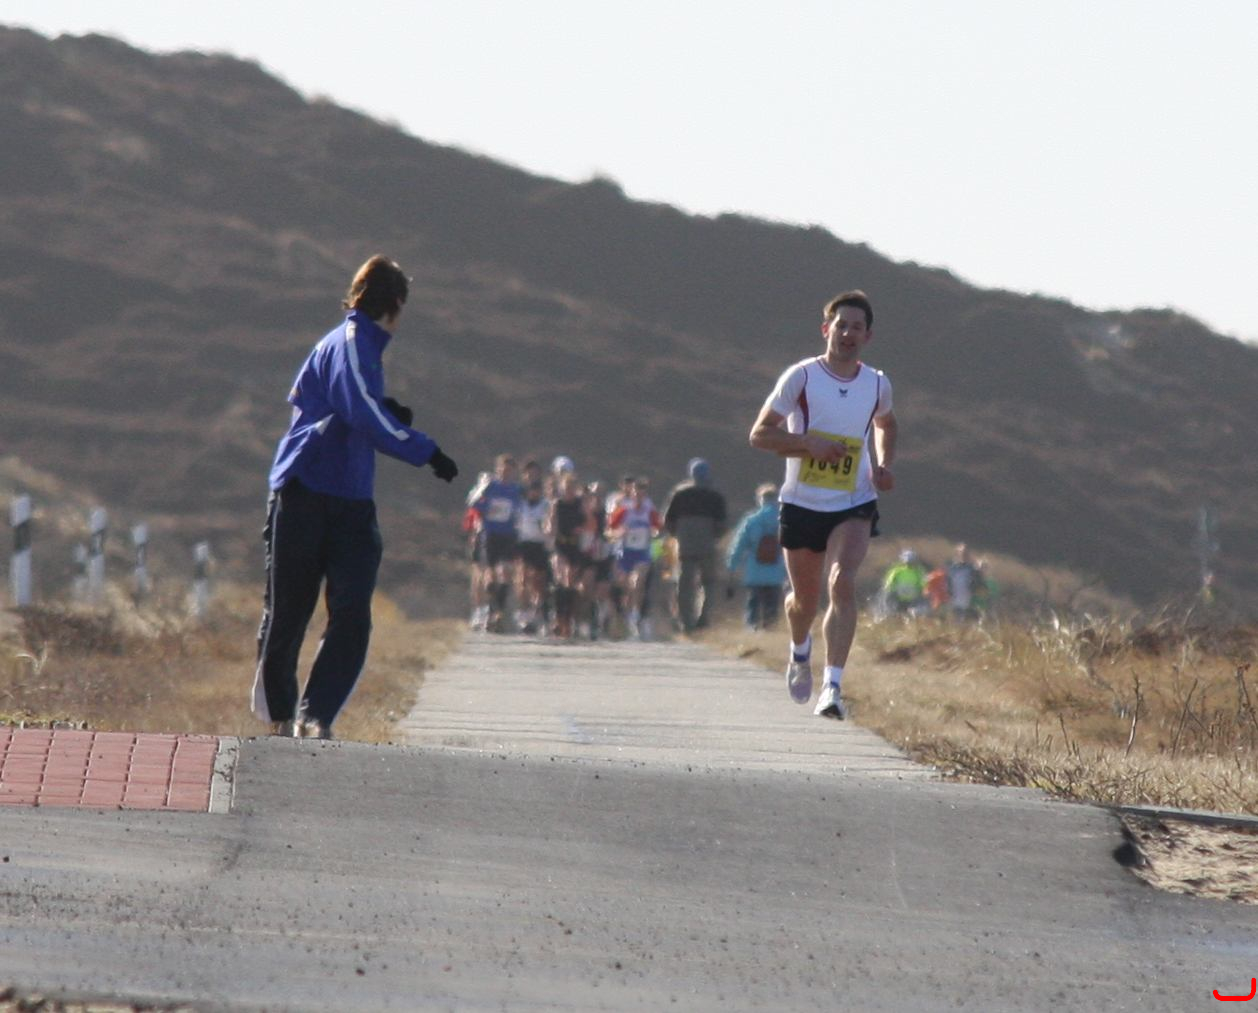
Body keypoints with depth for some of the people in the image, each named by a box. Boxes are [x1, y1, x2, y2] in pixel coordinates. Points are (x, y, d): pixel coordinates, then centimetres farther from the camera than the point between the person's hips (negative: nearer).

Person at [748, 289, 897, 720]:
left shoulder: (877, 385, 2)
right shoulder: (801, 377, -8)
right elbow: (760, 434, -7)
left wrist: (882, 465, 6)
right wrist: (809, 444, -21)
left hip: (854, 506, 0)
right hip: (802, 503, 0)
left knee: (842, 583, -23)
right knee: (805, 598, 14)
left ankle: (833, 686, -26)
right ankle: (800, 651, 49)